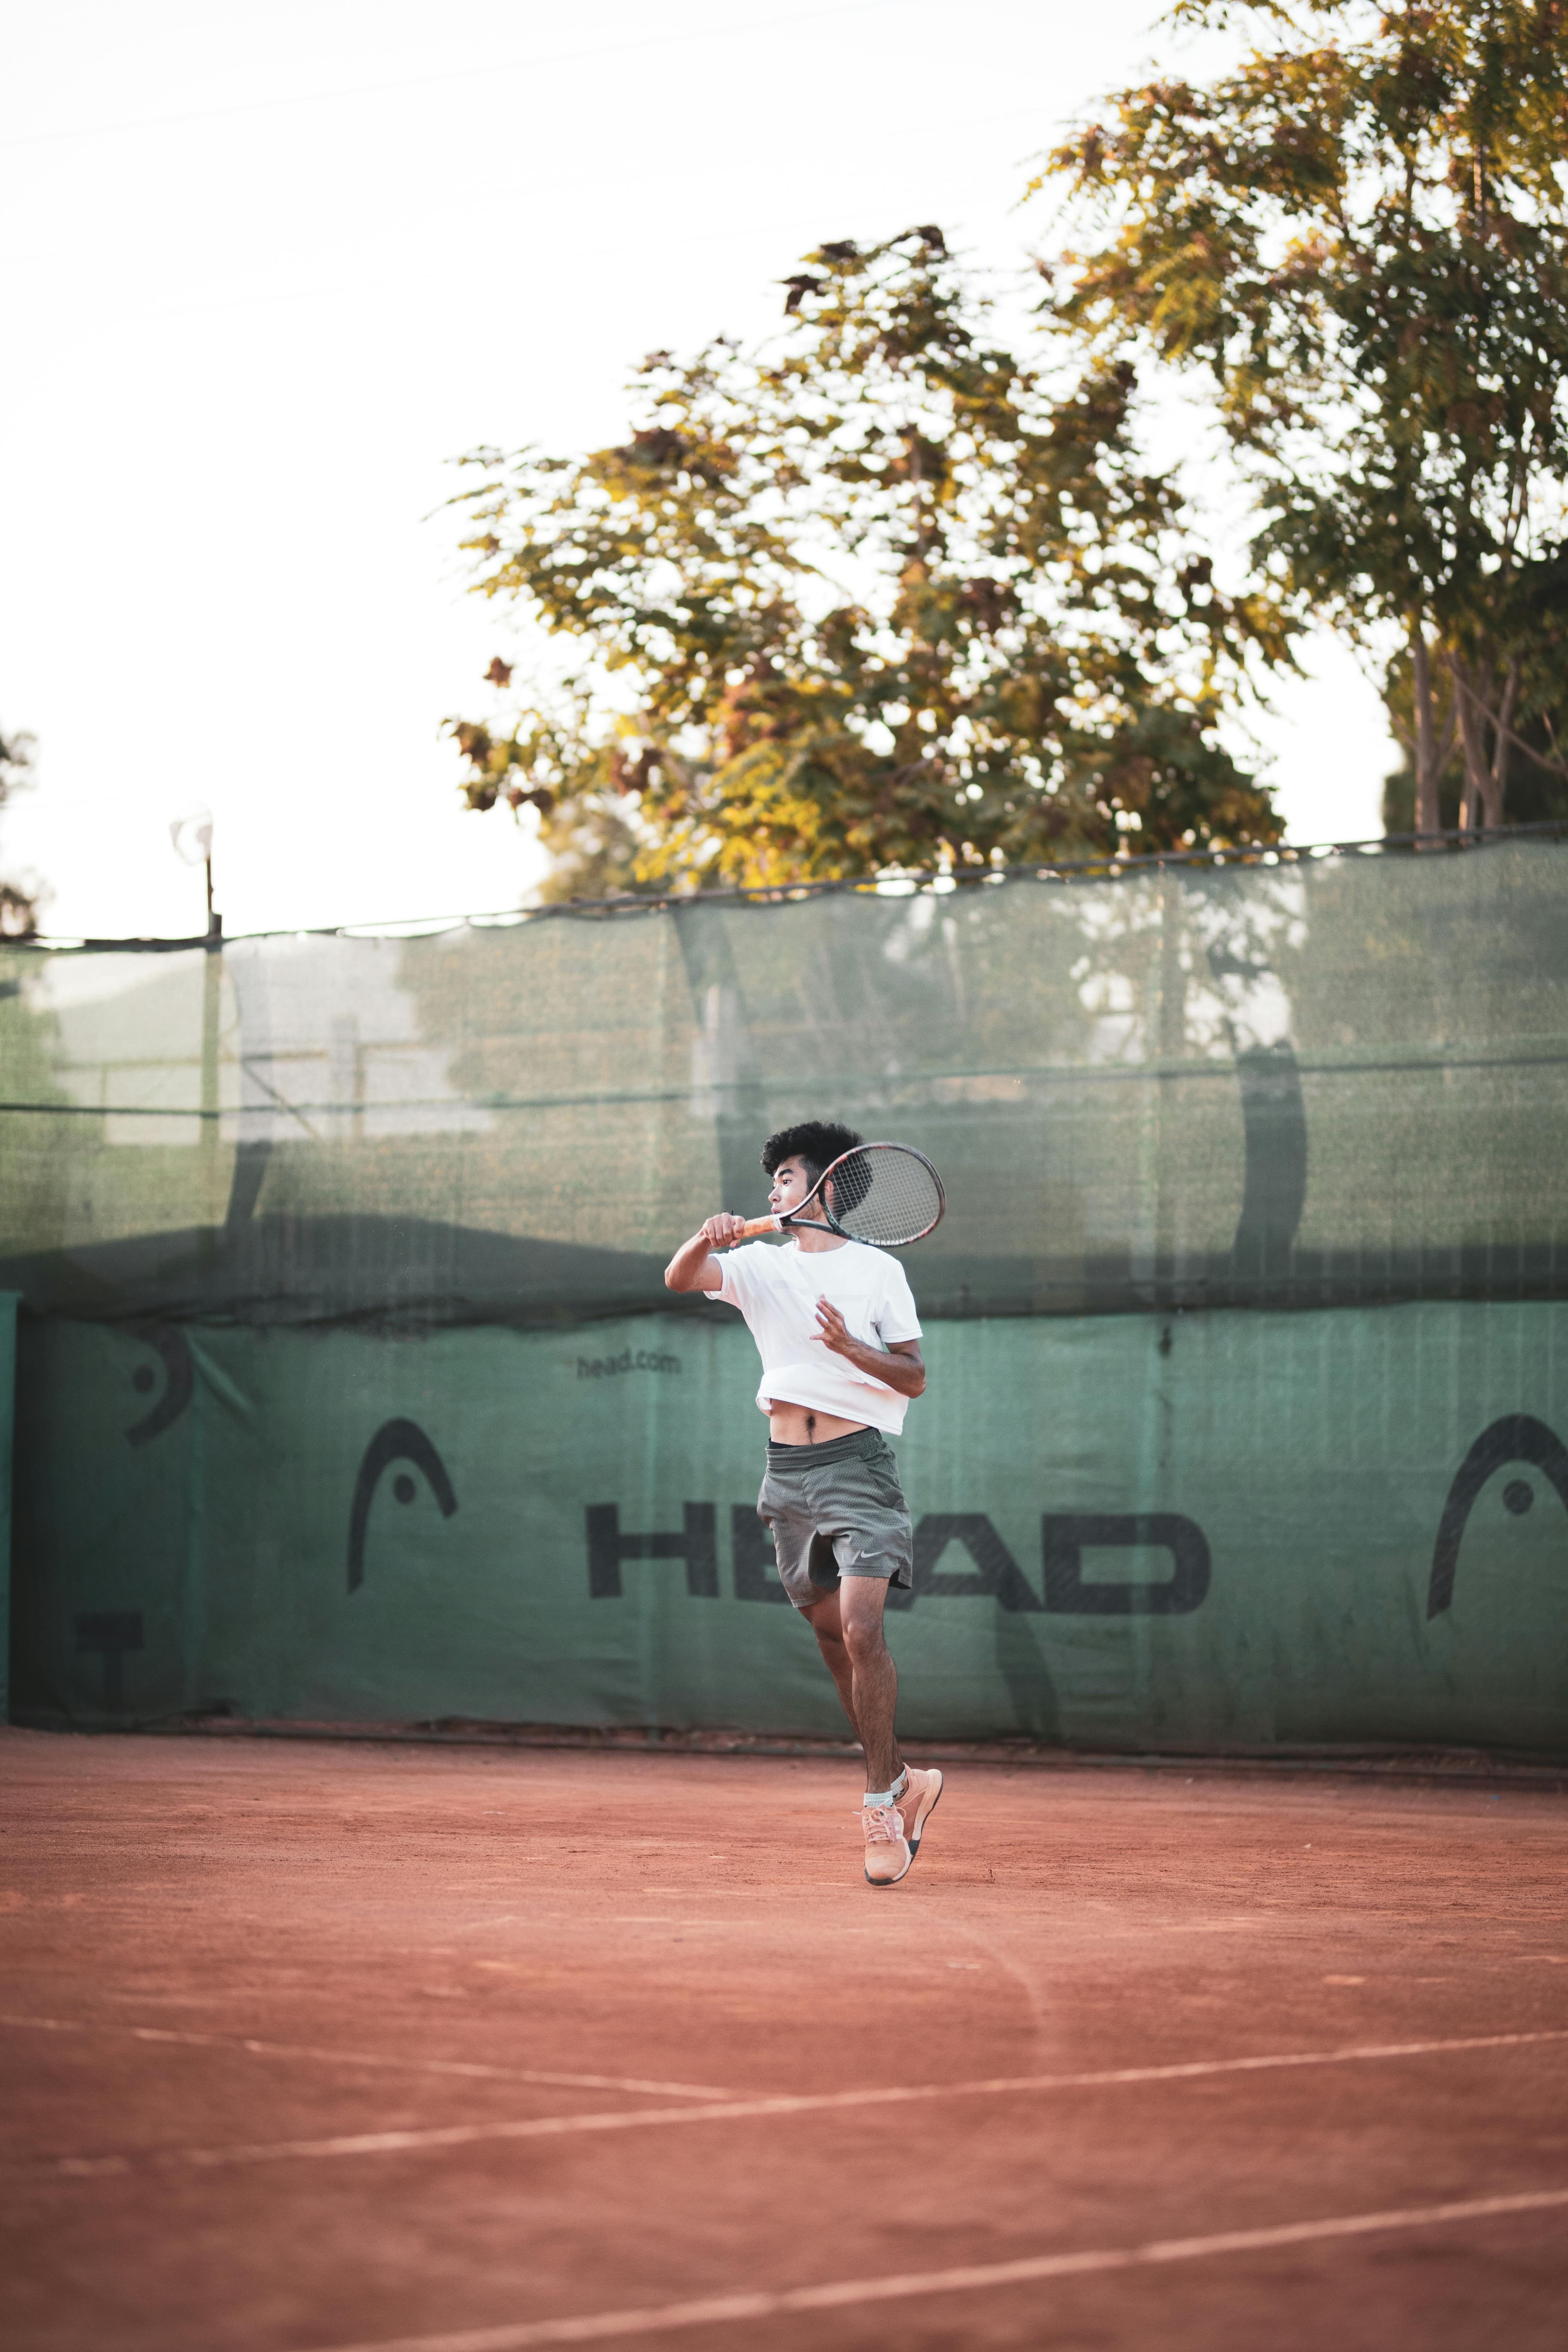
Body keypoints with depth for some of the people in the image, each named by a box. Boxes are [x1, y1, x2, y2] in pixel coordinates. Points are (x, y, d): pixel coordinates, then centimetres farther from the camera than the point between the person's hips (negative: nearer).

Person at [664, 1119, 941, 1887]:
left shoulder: (878, 1269, 3)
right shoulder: (760, 1264, 12)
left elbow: (915, 1377, 1)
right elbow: (679, 1278, -4)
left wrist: (851, 1347, -16)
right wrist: (704, 1240, -25)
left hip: (858, 1462, -4)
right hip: (787, 1470, 5)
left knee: (861, 1630, -18)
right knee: (832, 1639, 9)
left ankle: (882, 1802, -10)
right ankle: (901, 1782, 23)